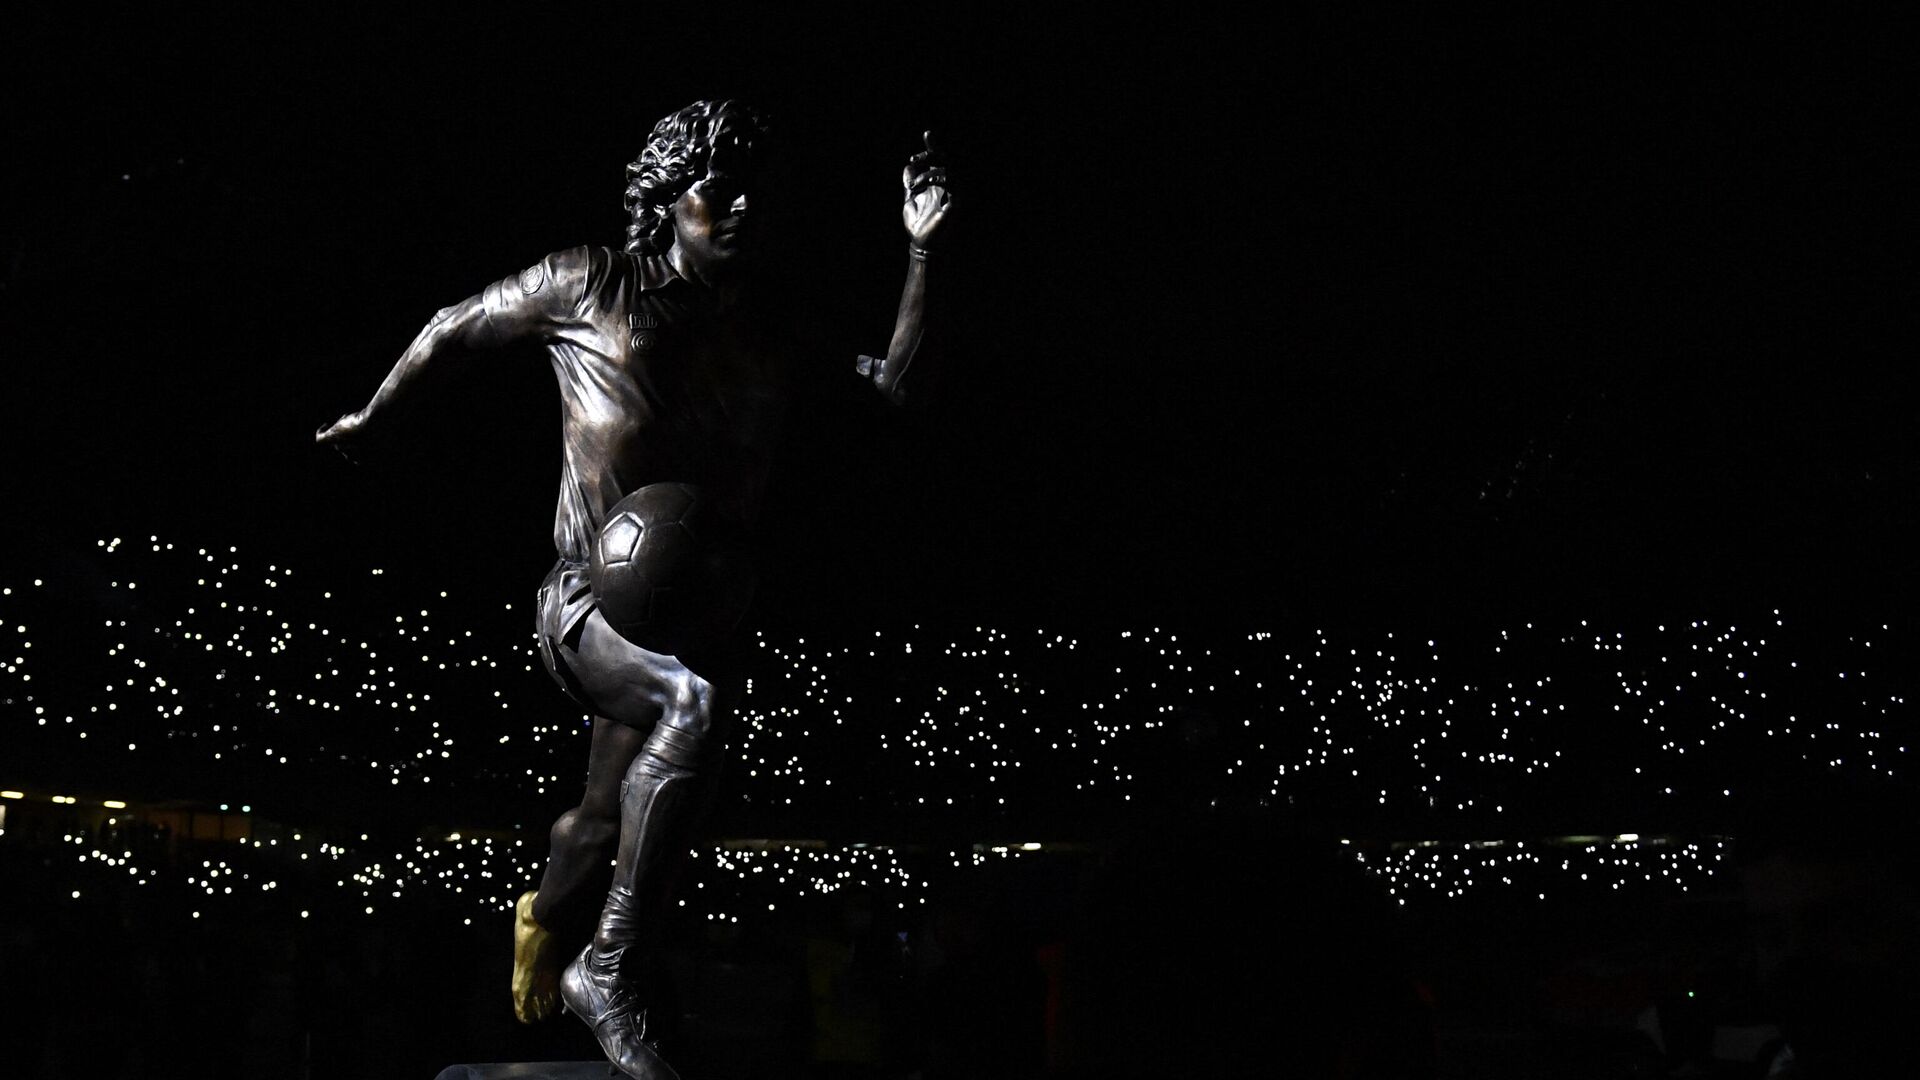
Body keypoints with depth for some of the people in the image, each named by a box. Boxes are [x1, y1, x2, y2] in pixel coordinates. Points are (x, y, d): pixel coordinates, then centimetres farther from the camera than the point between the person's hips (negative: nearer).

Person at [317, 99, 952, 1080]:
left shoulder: (769, 341, 10)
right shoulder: (591, 285, -1)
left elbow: (893, 387, 2)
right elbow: (455, 327, 12)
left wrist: (921, 252, -2)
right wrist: (372, 418, 22)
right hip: (590, 604, -5)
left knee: (604, 822, 22)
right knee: (697, 702, -37)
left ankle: (546, 916, 58)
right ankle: (611, 968, -26)